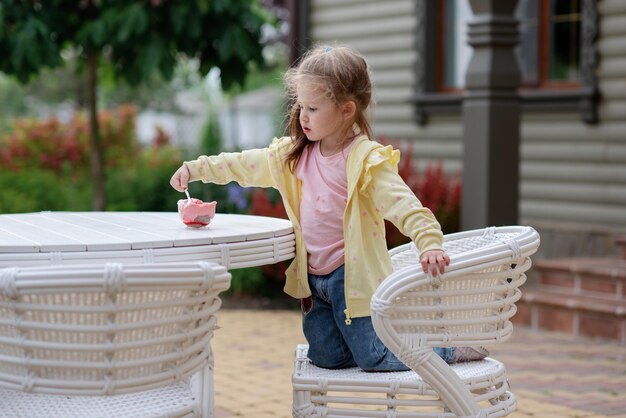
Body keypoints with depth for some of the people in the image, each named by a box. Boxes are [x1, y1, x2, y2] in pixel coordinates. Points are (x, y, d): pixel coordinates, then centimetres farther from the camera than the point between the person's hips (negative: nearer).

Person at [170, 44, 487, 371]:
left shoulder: (366, 160, -16)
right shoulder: (295, 155, 5)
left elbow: (403, 205, -26)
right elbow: (244, 165, 14)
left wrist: (430, 244, -40)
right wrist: (196, 168, 10)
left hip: (352, 276, -7)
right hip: (314, 277, 7)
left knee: (374, 359, -6)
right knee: (325, 357, 8)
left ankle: (450, 347, 13)